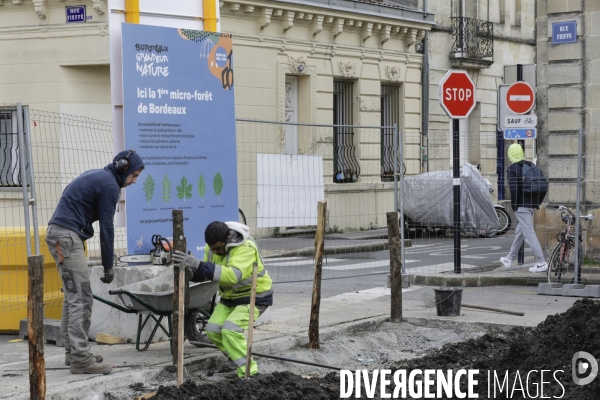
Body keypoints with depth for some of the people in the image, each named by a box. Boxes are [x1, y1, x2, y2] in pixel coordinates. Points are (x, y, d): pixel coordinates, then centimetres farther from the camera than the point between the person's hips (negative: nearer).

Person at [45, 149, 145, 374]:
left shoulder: (96, 176, 21)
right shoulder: (109, 185, -9)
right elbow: (106, 227, -9)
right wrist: (108, 266, -3)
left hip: (58, 233, 10)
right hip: (68, 236, -10)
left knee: (73, 295, 14)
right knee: (81, 298, -11)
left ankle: (72, 350, 18)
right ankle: (80, 358, -13)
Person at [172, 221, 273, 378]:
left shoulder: (246, 248, -32)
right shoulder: (212, 247, -7)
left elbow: (232, 275, -46)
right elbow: (204, 273, 1)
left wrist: (199, 265, -51)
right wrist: (192, 272, -25)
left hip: (254, 297, -8)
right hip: (229, 297, 8)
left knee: (230, 329, -25)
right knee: (212, 330, -1)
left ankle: (249, 372, -15)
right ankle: (239, 358, 21)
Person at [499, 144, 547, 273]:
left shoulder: (512, 168, -10)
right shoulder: (531, 166, 13)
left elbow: (513, 188, -20)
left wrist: (514, 205, -11)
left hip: (521, 205, -8)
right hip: (532, 204, 9)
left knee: (529, 233, -8)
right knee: (519, 232, 19)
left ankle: (541, 263, -12)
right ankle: (509, 259, 32)